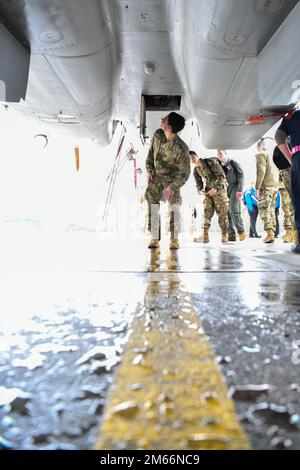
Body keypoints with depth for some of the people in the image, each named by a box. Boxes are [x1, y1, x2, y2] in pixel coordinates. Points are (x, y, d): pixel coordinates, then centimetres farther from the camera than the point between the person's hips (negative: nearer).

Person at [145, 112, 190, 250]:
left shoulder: (181, 148, -29)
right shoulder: (158, 135, -13)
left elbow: (185, 172, -24)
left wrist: (173, 186, -30)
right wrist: (149, 170, 0)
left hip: (172, 177, -4)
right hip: (156, 175, 5)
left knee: (174, 203, -14)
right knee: (152, 202, -2)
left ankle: (174, 238, -4)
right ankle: (154, 238, 2)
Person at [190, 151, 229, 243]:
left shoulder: (210, 162, -15)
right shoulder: (196, 170, 4)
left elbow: (222, 175, -17)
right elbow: (198, 183, 14)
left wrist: (215, 188, -25)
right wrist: (200, 190, -8)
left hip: (219, 188, -5)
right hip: (208, 190, 6)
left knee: (222, 212, -5)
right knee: (207, 212, -5)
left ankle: (225, 235, 1)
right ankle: (205, 236, -9)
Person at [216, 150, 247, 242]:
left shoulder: (233, 163, 4)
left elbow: (240, 176, -3)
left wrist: (240, 189, -13)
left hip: (234, 188, -4)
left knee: (234, 210, -14)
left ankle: (241, 231, -6)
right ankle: (231, 234, -2)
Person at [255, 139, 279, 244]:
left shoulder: (261, 154, -1)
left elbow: (261, 171, -13)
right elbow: (275, 172, 19)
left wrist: (257, 188, -14)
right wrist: (276, 185, 17)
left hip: (266, 186, -7)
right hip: (275, 186, 7)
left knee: (263, 210, -9)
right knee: (271, 210, 8)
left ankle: (269, 234, -20)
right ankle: (272, 233, 5)